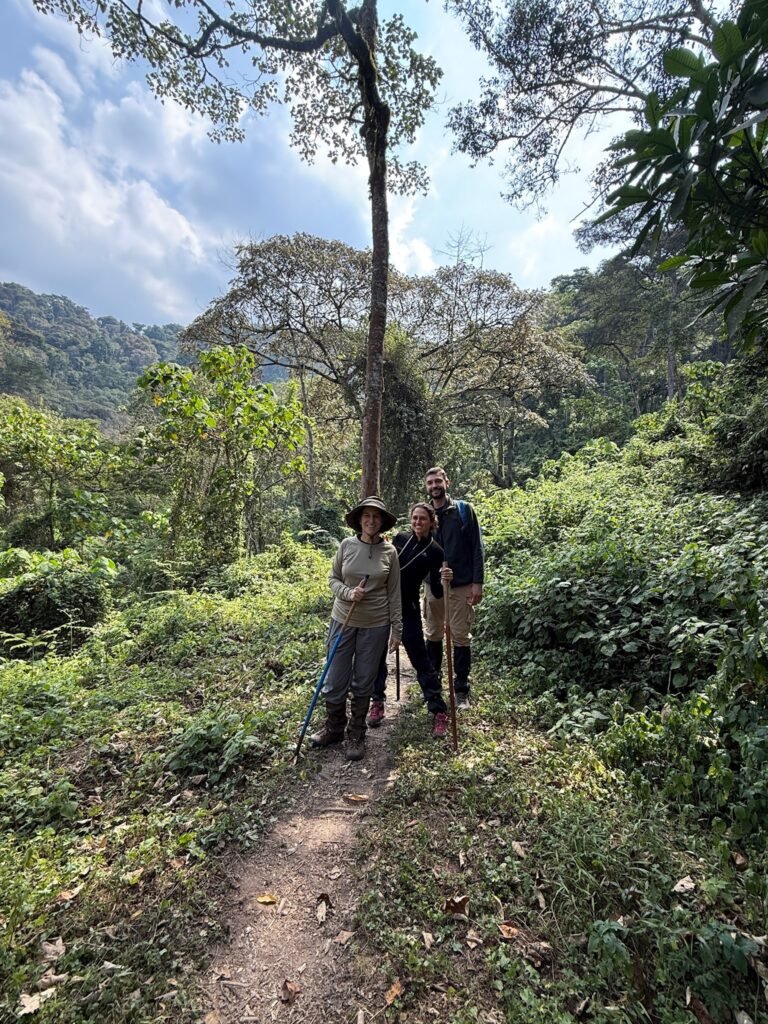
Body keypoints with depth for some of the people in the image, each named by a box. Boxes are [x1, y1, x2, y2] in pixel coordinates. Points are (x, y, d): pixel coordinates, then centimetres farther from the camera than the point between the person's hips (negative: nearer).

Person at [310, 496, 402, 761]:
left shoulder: (389, 551, -5)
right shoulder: (346, 545, -4)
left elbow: (394, 593, 0)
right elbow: (333, 579, 4)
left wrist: (397, 628, 1)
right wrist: (348, 593, -17)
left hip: (376, 625, 0)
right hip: (343, 620, 1)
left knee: (363, 683, 11)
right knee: (335, 680, 8)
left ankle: (356, 734, 30)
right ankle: (334, 728, 33)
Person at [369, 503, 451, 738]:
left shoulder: (434, 551, -5)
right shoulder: (399, 538, 4)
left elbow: (436, 591, -6)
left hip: (408, 608, -3)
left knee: (420, 658, 0)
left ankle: (439, 711, 14)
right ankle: (377, 702, 29)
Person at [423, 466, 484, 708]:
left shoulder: (464, 510, -2)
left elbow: (476, 548, -5)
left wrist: (477, 582, -10)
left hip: (462, 586, -3)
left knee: (461, 638, 4)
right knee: (433, 636, 13)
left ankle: (461, 690, 18)